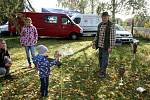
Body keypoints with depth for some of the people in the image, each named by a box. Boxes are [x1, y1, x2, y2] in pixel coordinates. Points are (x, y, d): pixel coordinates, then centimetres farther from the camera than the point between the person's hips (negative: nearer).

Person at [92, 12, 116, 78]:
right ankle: (102, 71, 25)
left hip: (106, 46, -6)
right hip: (100, 45, 6)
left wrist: (110, 47, -19)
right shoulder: (100, 25, 8)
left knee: (104, 59, -3)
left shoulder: (111, 25, -12)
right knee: (100, 58, 12)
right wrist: (94, 43, 7)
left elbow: (112, 37, -15)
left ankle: (102, 73, 6)